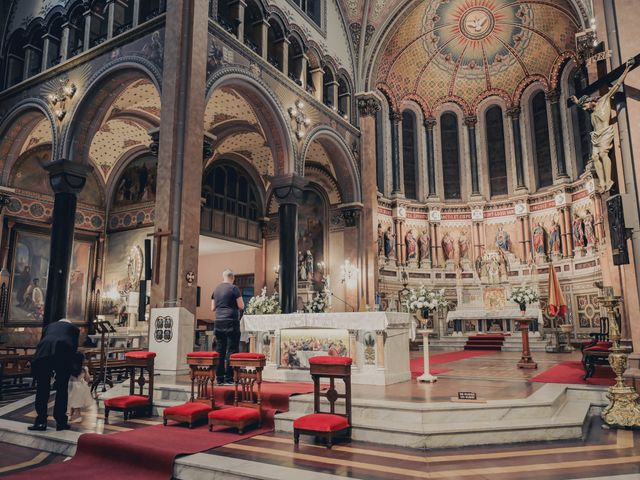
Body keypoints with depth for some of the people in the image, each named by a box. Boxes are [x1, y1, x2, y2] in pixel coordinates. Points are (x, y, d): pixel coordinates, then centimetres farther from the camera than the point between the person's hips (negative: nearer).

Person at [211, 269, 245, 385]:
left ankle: (219, 378, 10)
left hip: (218, 322, 6)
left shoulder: (216, 289, 11)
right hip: (231, 322, -5)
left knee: (220, 351, 8)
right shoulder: (234, 288, -6)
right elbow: (241, 306, -7)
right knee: (231, 350, -2)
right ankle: (229, 378, -2)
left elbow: (213, 308, 17)